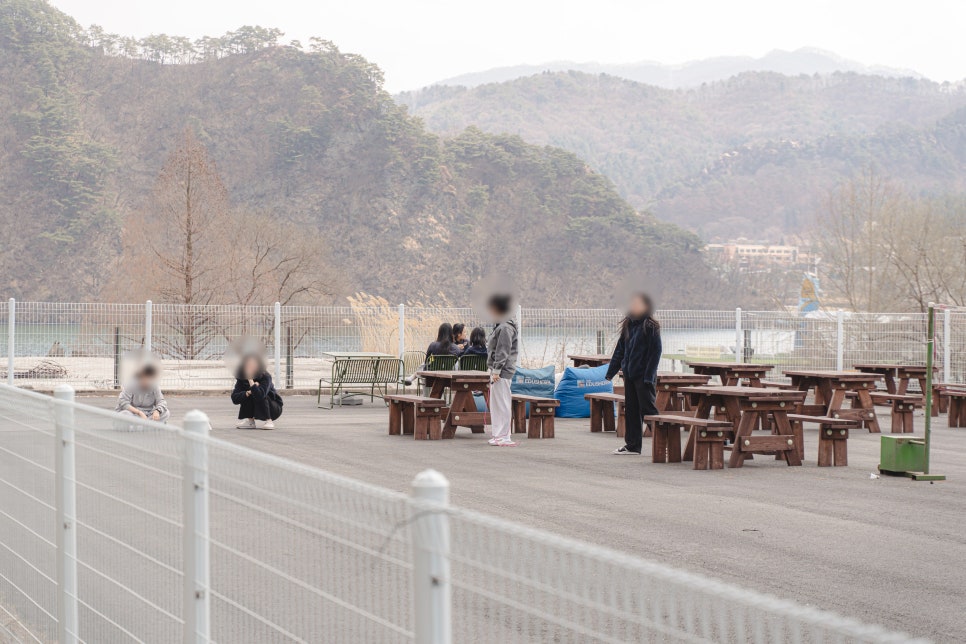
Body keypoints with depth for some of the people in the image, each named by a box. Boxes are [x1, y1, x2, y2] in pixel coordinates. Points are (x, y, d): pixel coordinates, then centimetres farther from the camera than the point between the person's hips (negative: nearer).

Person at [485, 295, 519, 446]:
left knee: (501, 404, -8)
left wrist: (497, 370, -21)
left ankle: (503, 436, -6)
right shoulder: (500, 326, 18)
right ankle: (497, 434, 19)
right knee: (495, 404, 14)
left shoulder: (506, 328, -14)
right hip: (498, 371, 11)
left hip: (502, 371, -11)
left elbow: (503, 351, -19)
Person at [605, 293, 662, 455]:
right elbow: (620, 349, 16)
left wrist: (649, 376, -18)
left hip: (643, 376, -7)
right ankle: (632, 445, 17)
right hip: (629, 374, 7)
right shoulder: (628, 325, 11)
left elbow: (655, 352, -12)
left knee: (647, 409, -6)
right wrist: (611, 371, 12)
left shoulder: (650, 326, -9)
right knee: (631, 410, 10)